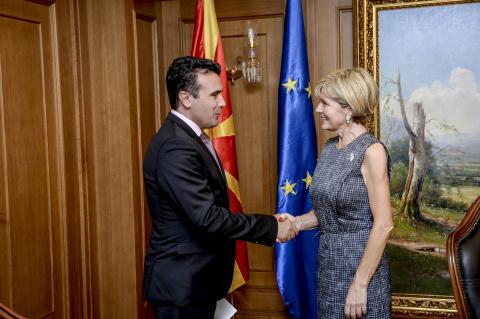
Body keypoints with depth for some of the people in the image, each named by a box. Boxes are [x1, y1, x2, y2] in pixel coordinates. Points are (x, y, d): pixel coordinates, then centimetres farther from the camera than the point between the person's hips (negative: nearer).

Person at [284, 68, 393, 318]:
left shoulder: (371, 151, -16)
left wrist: (360, 284, -19)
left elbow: (383, 225, -18)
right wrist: (298, 222, -2)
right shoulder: (329, 148, 6)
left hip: (360, 264, -7)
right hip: (328, 264, 7)